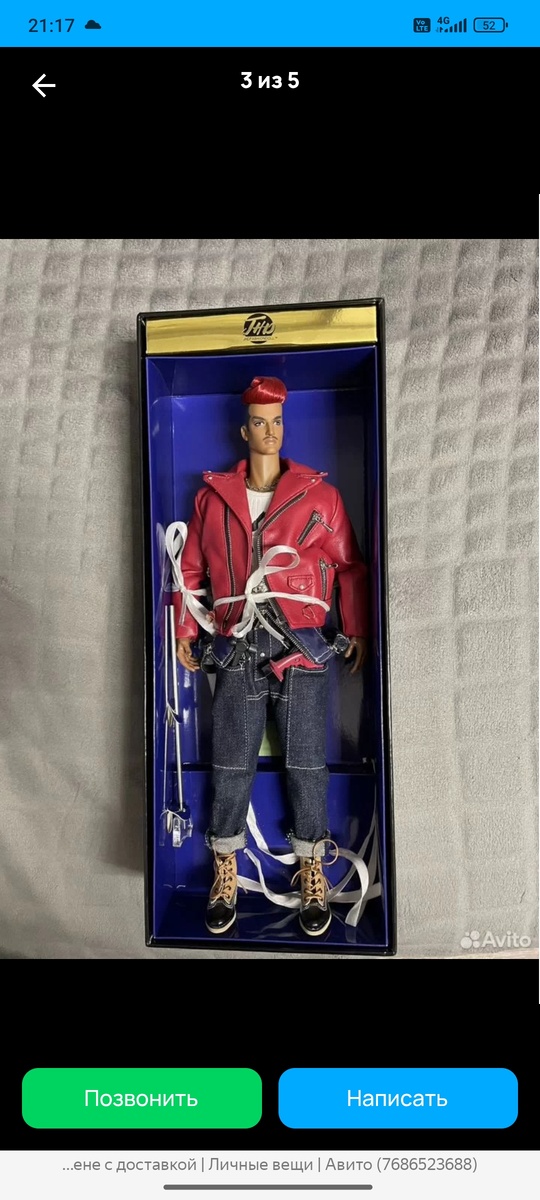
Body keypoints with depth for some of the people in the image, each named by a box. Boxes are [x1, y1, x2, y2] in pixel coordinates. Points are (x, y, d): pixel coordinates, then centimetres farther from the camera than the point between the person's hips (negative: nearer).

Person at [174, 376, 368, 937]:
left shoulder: (319, 495, 6)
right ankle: (225, 871, 23)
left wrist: (356, 631, 4)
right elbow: (191, 567, 15)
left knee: (306, 764, 4)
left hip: (302, 649, -1)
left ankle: (311, 871, 21)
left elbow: (350, 566, 9)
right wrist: (184, 631, 11)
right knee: (231, 765, 5)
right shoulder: (213, 497, 10)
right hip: (238, 649, 1)